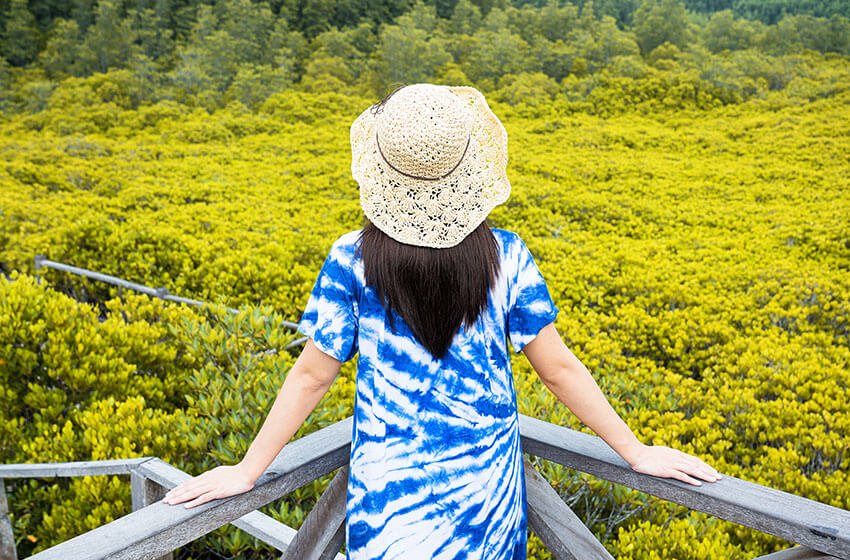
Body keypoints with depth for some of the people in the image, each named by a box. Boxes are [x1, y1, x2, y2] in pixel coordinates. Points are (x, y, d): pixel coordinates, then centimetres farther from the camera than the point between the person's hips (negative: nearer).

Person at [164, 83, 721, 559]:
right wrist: (636, 451, 5)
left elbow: (312, 375, -8)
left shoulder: (352, 261, -15)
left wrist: (247, 471, 5)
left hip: (390, 495, -1)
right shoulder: (508, 257, -12)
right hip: (486, 488, 1)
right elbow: (560, 369, -7)